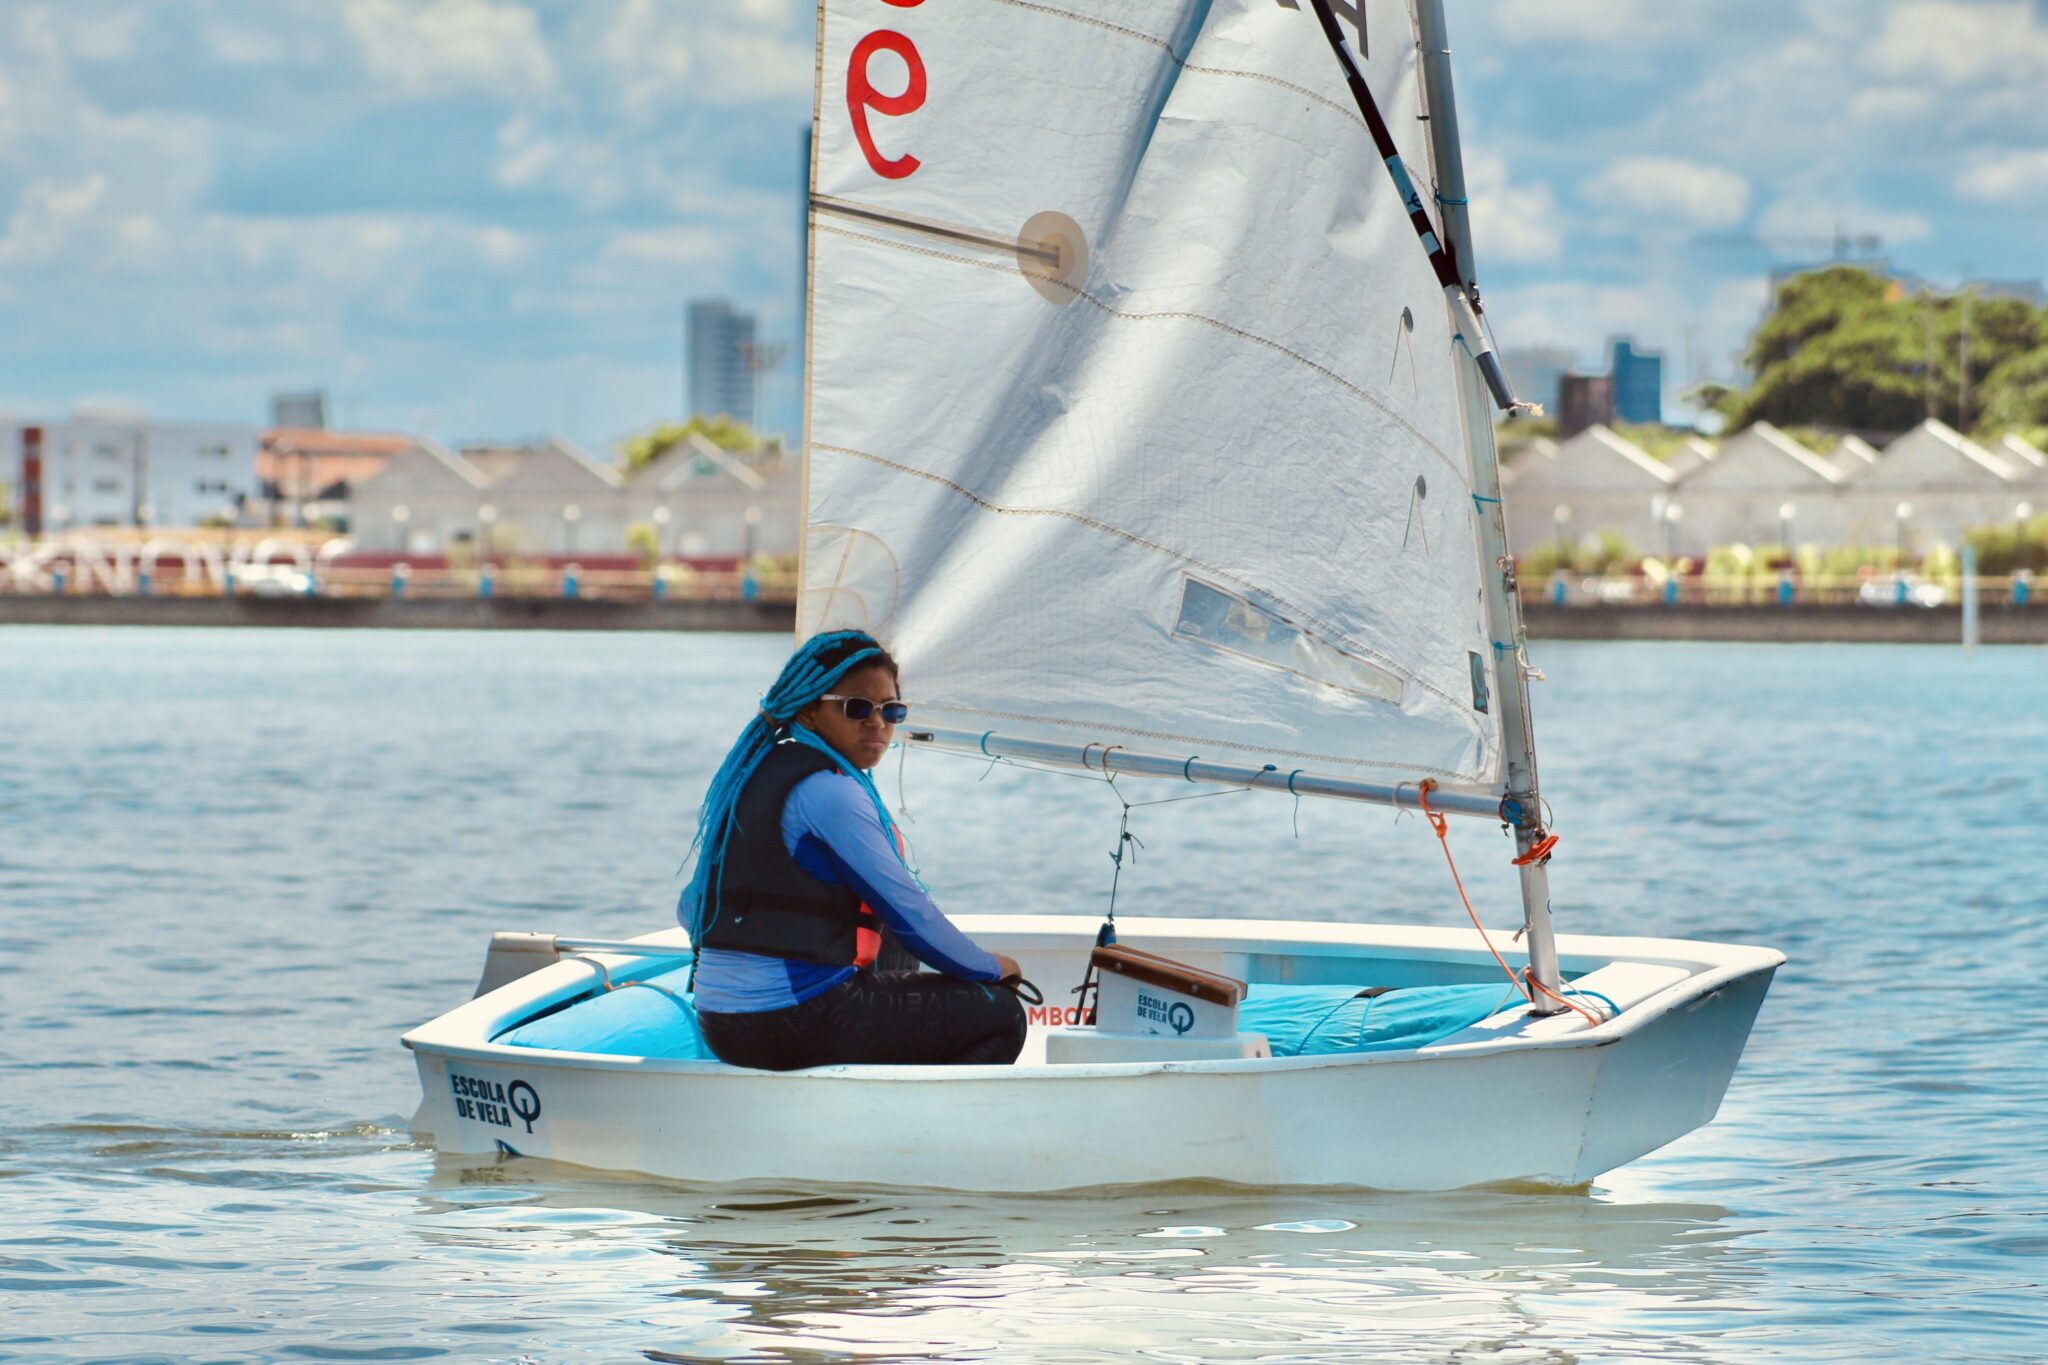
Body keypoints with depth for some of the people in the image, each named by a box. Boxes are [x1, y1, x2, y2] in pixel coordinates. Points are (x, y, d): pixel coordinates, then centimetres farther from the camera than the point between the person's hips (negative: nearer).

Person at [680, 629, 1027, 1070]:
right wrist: (989, 967, 3)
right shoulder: (830, 792, -16)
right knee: (1001, 1015, -2)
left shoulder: (752, 773, 14)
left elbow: (691, 909, 21)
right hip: (795, 1025, -10)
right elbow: (909, 913, -13)